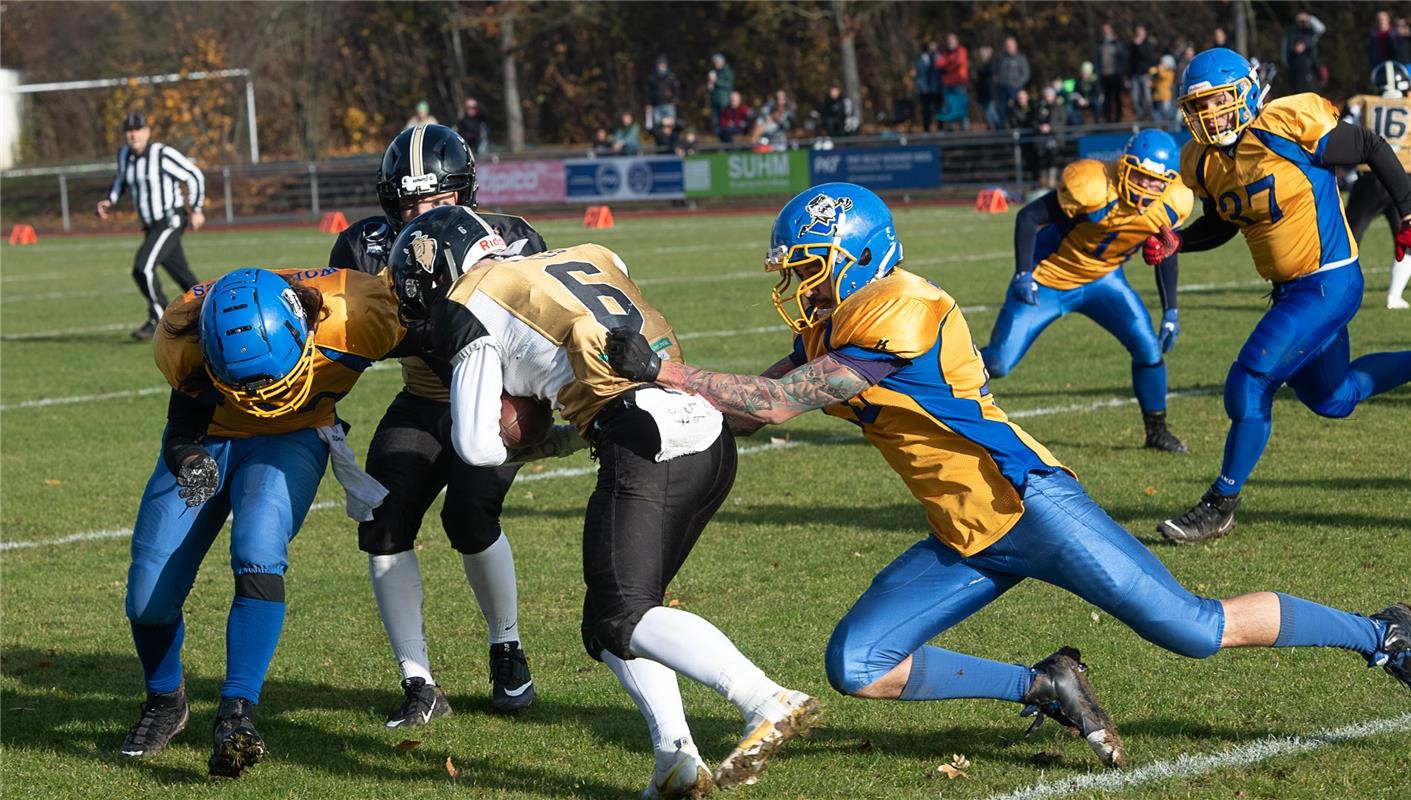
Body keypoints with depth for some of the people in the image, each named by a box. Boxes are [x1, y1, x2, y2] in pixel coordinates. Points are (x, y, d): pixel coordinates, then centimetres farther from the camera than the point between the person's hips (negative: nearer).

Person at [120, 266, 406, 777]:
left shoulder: (360, 315, -35)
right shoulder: (182, 345, -33)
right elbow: (184, 426, -12)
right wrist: (191, 461, -27)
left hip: (292, 437, -1)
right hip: (209, 437, 1)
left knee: (258, 555, -28)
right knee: (149, 593, -4)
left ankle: (236, 715, -24)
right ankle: (164, 702, 24)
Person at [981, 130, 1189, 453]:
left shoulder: (1172, 205, -14)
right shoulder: (1094, 188, -33)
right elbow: (1029, 216, -24)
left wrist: (1170, 311, 4)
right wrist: (1023, 275, -32)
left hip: (1102, 279, 5)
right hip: (1048, 278, -5)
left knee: (1148, 347, -10)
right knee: (997, 363, -8)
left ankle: (1157, 432, 10)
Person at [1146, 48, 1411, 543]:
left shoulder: (1291, 127, -20)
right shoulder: (1204, 161, 1)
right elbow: (1222, 224, 17)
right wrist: (1175, 243, -1)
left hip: (1329, 284, -8)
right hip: (1290, 291, 8)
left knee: (1250, 384, -14)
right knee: (1331, 400, 20)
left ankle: (1221, 505, -1)